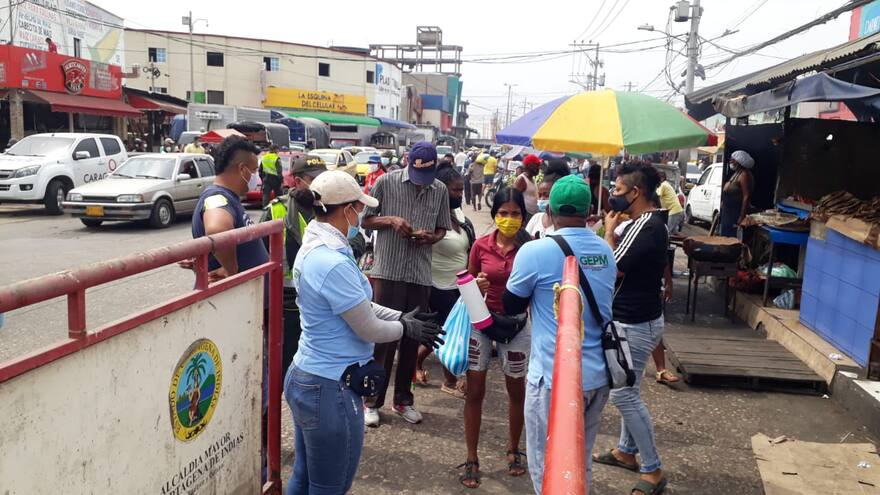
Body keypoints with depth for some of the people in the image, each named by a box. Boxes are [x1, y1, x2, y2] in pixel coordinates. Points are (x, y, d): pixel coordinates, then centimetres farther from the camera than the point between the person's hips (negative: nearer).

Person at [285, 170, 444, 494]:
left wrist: (401, 316, 8)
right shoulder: (334, 263, -26)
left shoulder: (313, 248, 4)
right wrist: (406, 328, 1)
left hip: (304, 377, 9)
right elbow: (369, 330, -17)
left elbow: (357, 305, 13)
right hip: (331, 389, -9)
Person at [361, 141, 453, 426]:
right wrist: (391, 221, -16)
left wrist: (431, 237, -8)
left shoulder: (440, 190, 6)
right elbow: (366, 221, 2)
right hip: (388, 272, -3)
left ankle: (403, 400, 26)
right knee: (382, 337, 1)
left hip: (420, 275, 3)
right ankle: (372, 401, 15)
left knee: (412, 339, 11)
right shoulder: (386, 182, -3)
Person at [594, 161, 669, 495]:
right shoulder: (652, 222, 9)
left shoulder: (645, 227, -24)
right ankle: (627, 451, 35)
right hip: (636, 319, 11)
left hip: (635, 324, -11)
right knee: (627, 390, 20)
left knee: (623, 394, -3)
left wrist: (609, 230, -11)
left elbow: (611, 269, -21)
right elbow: (626, 263, 14)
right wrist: (616, 231, 4)